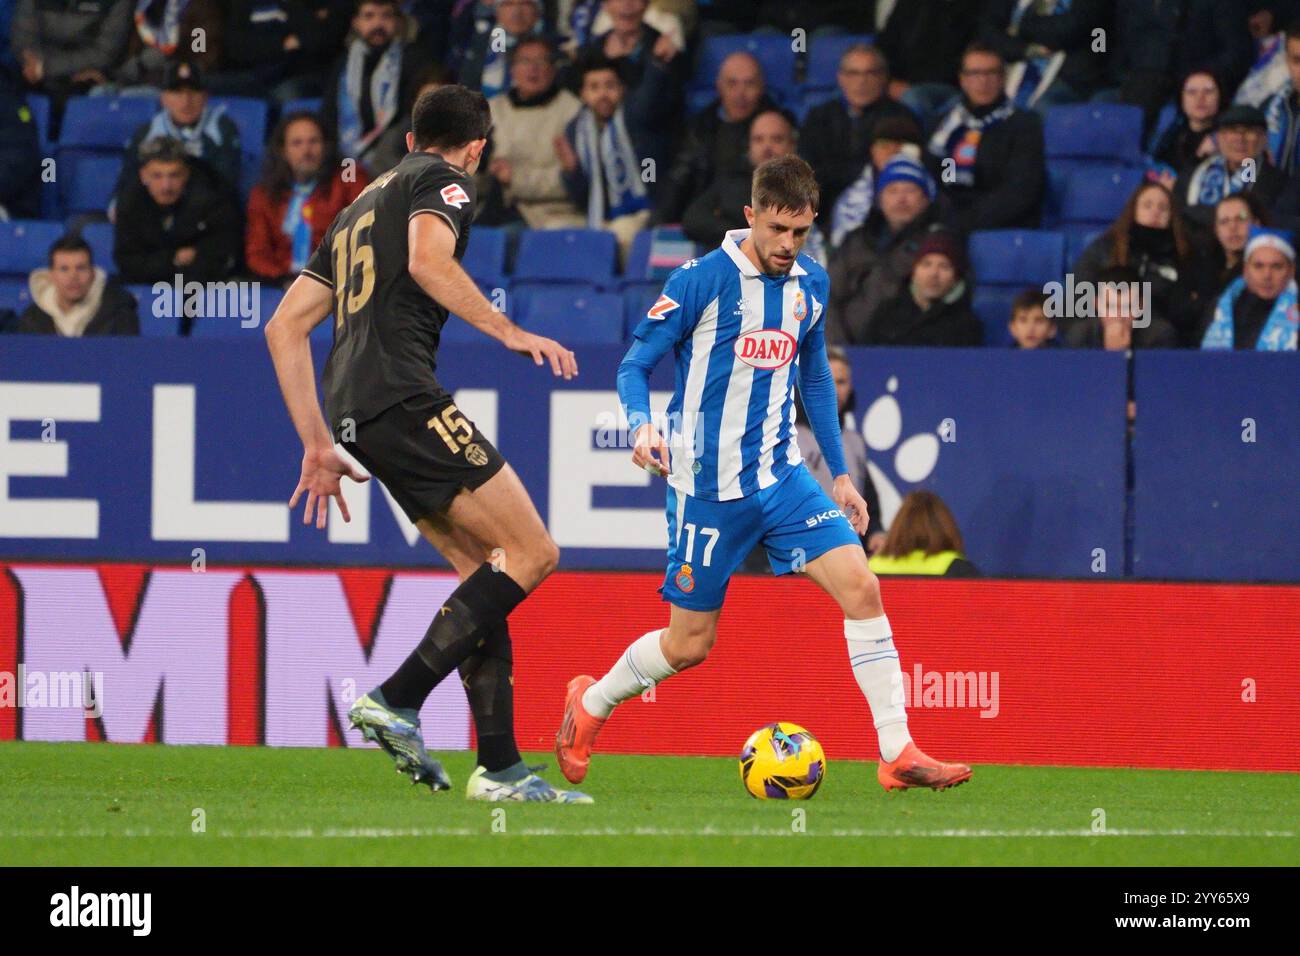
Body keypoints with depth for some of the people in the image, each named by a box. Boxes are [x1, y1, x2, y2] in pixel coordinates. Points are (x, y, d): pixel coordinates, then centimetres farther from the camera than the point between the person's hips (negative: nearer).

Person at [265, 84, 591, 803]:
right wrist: (510, 333, -16)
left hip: (352, 414, 9)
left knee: (486, 573, 10)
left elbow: (284, 327, 26)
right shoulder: (444, 180, 6)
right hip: (401, 396, -9)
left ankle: (499, 767, 2)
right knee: (533, 554, -9)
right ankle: (397, 700, -16)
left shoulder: (359, 208, 30)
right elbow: (428, 261, -17)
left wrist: (317, 446, 26)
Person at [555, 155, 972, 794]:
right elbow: (634, 365, -6)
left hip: (781, 477, 5)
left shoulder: (810, 283, 6)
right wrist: (641, 428, -26)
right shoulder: (701, 281, -12)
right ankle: (591, 703, 33)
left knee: (860, 587, -14)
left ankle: (898, 754, -13)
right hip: (707, 488, -5)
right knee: (689, 645, 3)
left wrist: (839, 472, 20)